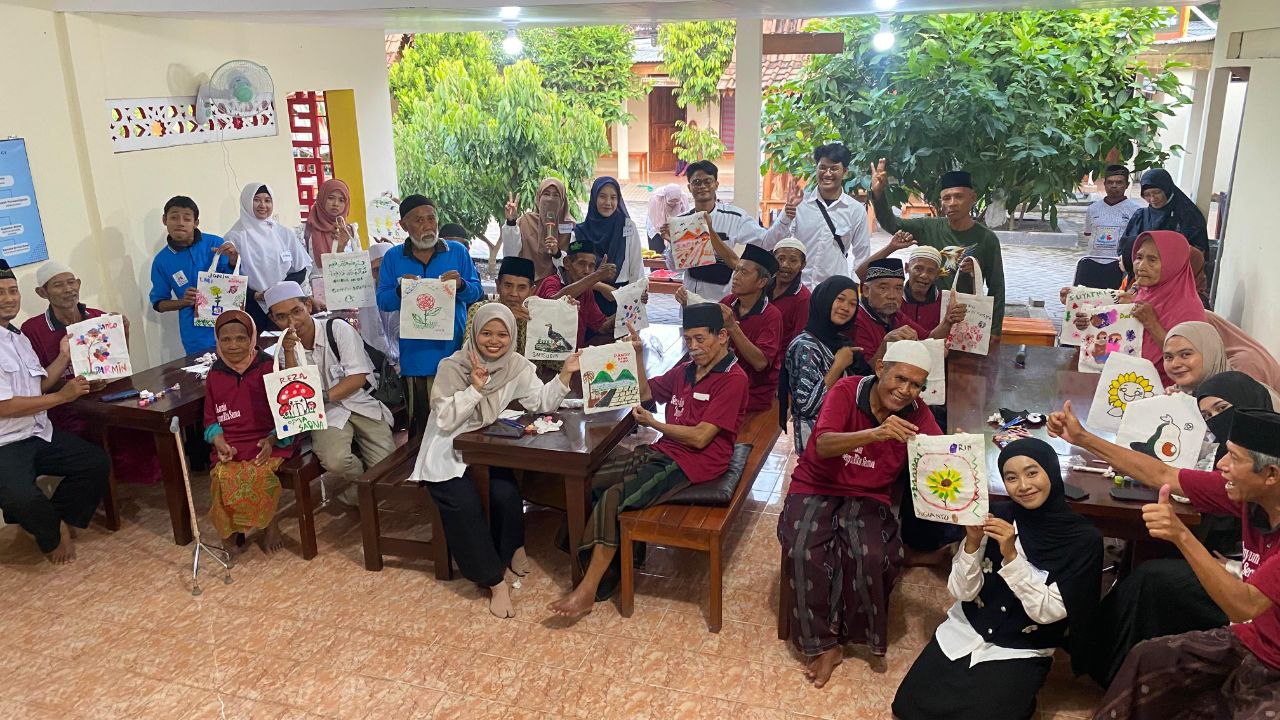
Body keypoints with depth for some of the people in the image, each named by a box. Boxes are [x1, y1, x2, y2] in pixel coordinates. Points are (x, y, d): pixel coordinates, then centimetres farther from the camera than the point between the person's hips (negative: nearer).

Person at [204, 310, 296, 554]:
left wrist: (272, 440, -17)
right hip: (230, 446, 3)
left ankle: (269, 523, -3)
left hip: (269, 442, -3)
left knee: (256, 475, -32)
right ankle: (232, 529, 0)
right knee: (223, 477, -28)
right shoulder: (215, 374, 11)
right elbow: (210, 417, 16)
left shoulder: (268, 367, -1)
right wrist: (218, 440, -5)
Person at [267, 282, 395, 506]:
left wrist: (322, 397, -27)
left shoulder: (337, 328, -10)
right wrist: (289, 353, -19)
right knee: (334, 460, -29)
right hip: (326, 413, 1)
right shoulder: (284, 348, 2)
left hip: (360, 401, -1)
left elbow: (358, 377, -14)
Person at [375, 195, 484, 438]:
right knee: (419, 421, 5)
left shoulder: (458, 252, 5)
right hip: (414, 353, 0)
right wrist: (401, 290, -18)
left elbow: (477, 292, 4)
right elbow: (382, 302, 2)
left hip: (453, 349, 0)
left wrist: (461, 285, -18)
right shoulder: (393, 258, 6)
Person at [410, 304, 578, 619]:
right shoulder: (452, 366, -15)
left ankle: (511, 552, 8)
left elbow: (541, 402, -6)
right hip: (448, 452, -3)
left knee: (507, 495, -23)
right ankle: (495, 580, -13)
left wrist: (565, 375, -18)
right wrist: (475, 388, -29)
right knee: (465, 504, -26)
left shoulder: (516, 365, -2)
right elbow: (444, 421, -20)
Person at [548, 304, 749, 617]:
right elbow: (645, 395, 28)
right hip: (662, 452, 9)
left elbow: (700, 438, -16)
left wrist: (653, 423, -4)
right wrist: (638, 355, 13)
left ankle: (589, 590, -15)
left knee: (613, 498, -25)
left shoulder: (733, 379, -10)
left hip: (693, 463, -9)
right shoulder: (686, 369, 16)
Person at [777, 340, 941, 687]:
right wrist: (876, 433, -46)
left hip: (869, 498, 2)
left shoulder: (916, 414, -4)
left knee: (872, 556, -29)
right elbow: (823, 445, -30)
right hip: (816, 489, -1)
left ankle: (859, 632, -2)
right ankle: (822, 643, -7)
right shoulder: (846, 391, -14)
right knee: (803, 553, -28)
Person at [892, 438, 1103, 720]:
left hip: (1022, 650, -2)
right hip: (965, 631, 2)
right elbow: (962, 592, -6)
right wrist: (973, 543, -22)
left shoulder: (1084, 539, -11)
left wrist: (1011, 556, -26)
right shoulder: (996, 516, -6)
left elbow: (1048, 611, -15)